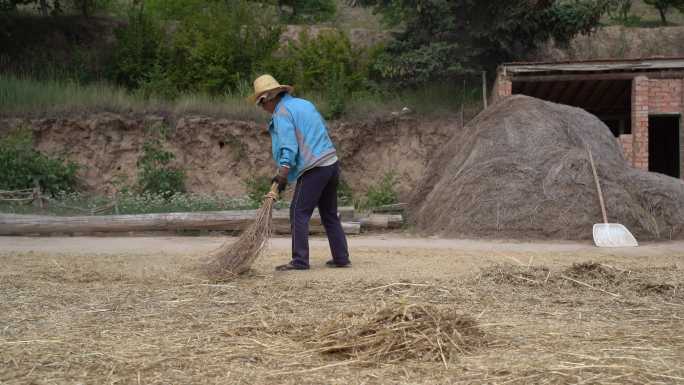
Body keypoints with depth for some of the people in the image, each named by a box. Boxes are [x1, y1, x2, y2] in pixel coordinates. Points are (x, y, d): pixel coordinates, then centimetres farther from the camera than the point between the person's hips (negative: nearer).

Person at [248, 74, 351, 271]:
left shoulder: (282, 113, -8)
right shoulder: (305, 103, 18)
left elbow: (288, 147, -17)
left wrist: (282, 176, -19)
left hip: (314, 168, -9)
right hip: (332, 163, 9)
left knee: (299, 213, -5)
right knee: (330, 214, 15)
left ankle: (300, 260, -8)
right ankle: (341, 258, 15)